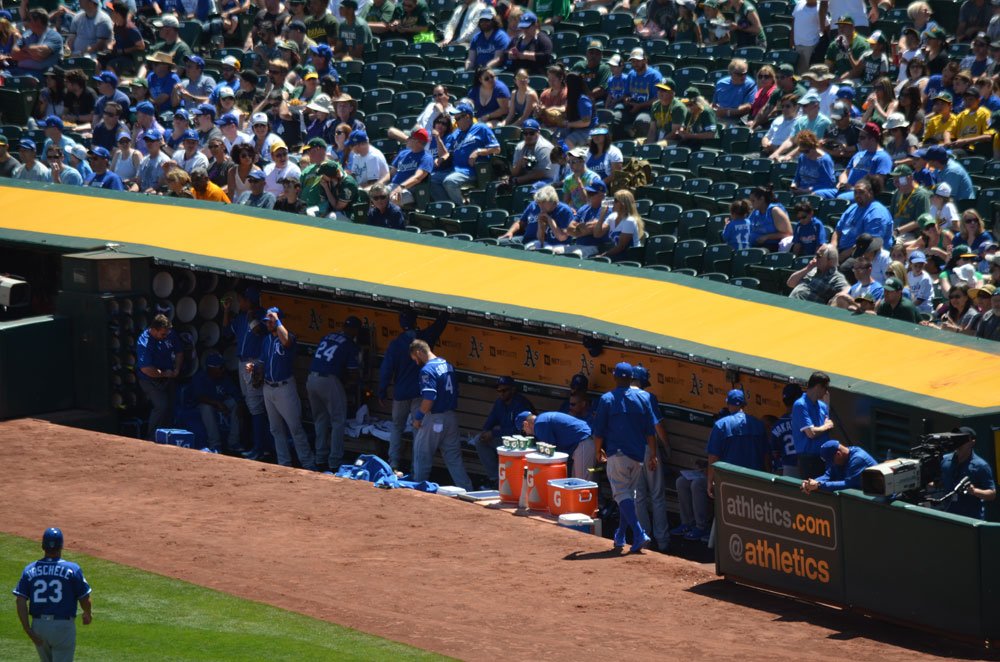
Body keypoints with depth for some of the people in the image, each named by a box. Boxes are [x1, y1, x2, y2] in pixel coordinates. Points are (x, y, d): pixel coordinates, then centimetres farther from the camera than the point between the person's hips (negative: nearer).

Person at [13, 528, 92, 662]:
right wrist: (88, 614, 19)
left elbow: (21, 602, -7)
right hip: (63, 626, -4)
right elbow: (84, 599, -4)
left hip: (38, 626, 4)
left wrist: (28, 630, -6)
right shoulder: (72, 569, -8)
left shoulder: (30, 570, 1)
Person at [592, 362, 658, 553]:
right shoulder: (642, 398, 2)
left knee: (622, 494, -5)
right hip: (637, 454, 4)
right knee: (629, 493, 16)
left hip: (617, 454, -4)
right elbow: (651, 430, 3)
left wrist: (598, 452, 12)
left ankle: (639, 534, -22)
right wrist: (653, 455, 10)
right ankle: (620, 536, 23)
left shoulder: (607, 400, -6)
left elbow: (599, 431, -4)